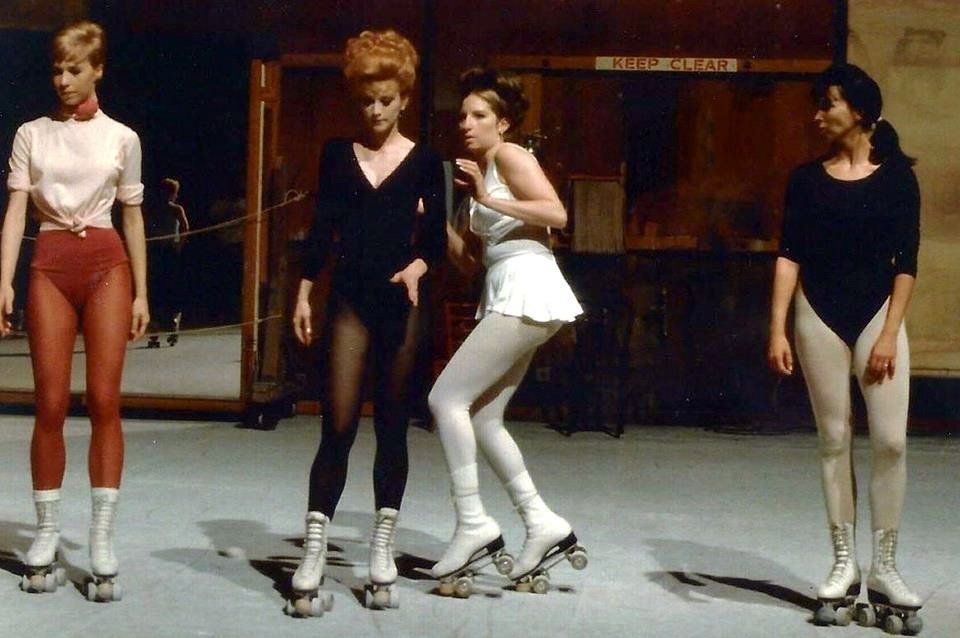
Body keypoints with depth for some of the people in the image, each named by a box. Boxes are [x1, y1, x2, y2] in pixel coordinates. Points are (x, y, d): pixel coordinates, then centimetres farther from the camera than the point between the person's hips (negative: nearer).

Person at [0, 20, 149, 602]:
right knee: (51, 405, -2)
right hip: (51, 264, 1)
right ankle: (48, 535, 7)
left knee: (105, 402, -5)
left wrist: (141, 292, 8)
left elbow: (132, 217, 12)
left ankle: (103, 543, -3)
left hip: (106, 264, 0)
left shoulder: (122, 138, 9)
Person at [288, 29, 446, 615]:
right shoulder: (338, 155, 8)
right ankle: (315, 551, -1)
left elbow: (437, 238, 3)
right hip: (350, 300, 0)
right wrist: (304, 294, 5)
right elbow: (322, 229, 9)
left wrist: (418, 267, -17)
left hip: (403, 303, 0)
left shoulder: (424, 161, 4)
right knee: (338, 425, -5)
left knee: (392, 426, 6)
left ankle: (383, 550, 15)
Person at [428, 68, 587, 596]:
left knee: (447, 398, -13)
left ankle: (473, 525, -12)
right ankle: (543, 525, 11)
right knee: (481, 418, 9)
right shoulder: (479, 171, 23)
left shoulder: (510, 156, -3)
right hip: (505, 298, 10)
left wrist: (490, 200, -19)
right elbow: (470, 257, 20)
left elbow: (556, 214, -18)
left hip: (526, 290, -10)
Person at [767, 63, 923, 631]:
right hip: (820, 314, 1)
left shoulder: (896, 177, 2)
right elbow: (789, 256, 3)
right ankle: (844, 565, 11)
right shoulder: (808, 180, 6)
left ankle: (884, 569, 2)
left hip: (877, 313, -1)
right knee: (835, 440, 3)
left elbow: (906, 262, 0)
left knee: (890, 440, -8)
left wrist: (889, 335, -7)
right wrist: (778, 328, -5)